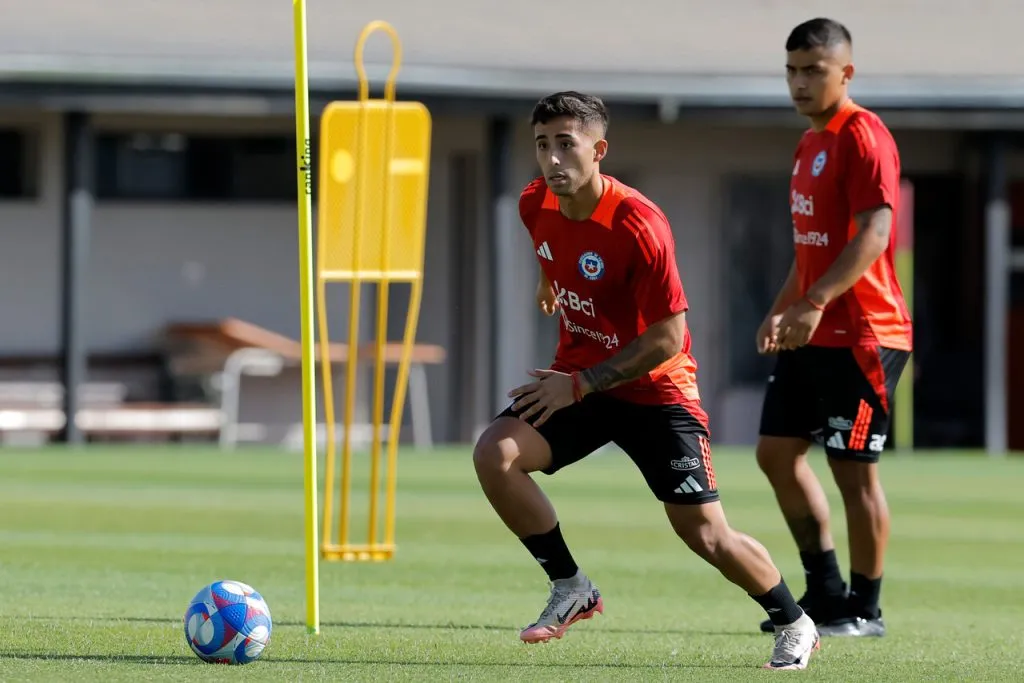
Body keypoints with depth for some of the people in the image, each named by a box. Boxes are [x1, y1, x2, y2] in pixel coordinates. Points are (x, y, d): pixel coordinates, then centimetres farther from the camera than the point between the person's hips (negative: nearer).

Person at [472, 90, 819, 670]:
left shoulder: (638, 226, -26)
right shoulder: (536, 205, -7)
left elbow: (667, 339, -23)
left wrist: (579, 385, -24)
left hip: (655, 388, -6)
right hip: (575, 379, 6)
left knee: (705, 534, -7)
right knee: (495, 453, -19)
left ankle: (795, 625, 18)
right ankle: (572, 589, -3)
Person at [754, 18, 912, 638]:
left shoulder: (863, 137, -13)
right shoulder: (811, 144, 17)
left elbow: (874, 232, -23)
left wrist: (816, 302, -30)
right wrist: (783, 309, 18)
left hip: (860, 335, -10)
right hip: (812, 335, 10)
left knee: (854, 468, -5)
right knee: (778, 451, 10)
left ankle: (865, 609, 5)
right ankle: (826, 592, 19)